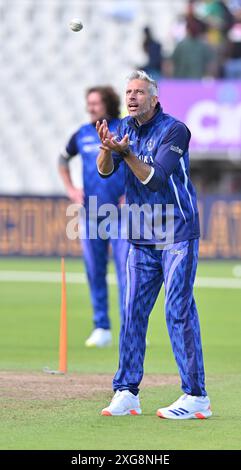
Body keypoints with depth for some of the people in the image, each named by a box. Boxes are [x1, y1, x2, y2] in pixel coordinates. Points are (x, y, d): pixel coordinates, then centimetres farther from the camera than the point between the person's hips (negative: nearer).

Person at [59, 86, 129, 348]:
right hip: (91, 213, 4)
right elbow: (63, 160, 24)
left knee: (126, 270, -10)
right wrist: (70, 189, 10)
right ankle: (101, 328, 16)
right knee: (95, 273, 7)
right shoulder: (82, 135, 8)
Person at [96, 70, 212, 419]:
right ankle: (126, 393, 12)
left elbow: (155, 179, -21)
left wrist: (125, 152, -32)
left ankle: (196, 396, -9)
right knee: (133, 312, 6)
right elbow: (105, 171, -4)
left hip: (178, 236, -6)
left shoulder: (175, 130, -13)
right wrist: (106, 147, -23)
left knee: (179, 311, -10)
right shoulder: (126, 128, 7)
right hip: (141, 239, 7)